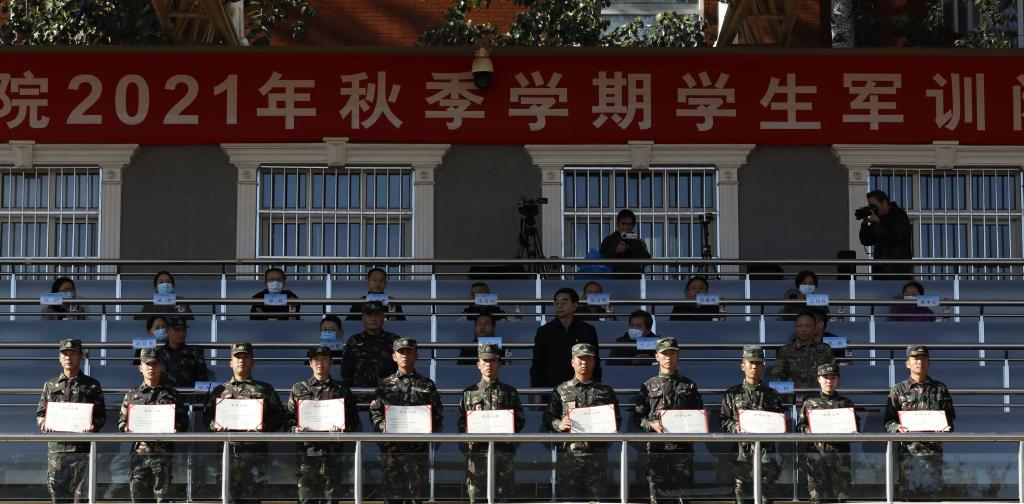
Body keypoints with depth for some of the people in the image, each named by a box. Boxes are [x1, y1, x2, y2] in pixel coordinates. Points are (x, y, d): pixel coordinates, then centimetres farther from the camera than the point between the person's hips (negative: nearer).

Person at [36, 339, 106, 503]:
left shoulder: (92, 385, 9)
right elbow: (40, 413, 16)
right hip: (56, 447, 2)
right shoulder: (50, 385, 15)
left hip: (82, 447, -2)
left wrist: (93, 425, -15)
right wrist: (43, 422, -7)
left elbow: (101, 415, 6)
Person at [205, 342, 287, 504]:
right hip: (229, 449, 1)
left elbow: (280, 416, 7)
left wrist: (265, 426, -11)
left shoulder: (265, 389, 12)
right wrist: (216, 425, -10)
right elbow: (207, 415, 10)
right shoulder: (220, 390, 16)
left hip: (256, 450, -1)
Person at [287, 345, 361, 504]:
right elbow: (290, 418, 10)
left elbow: (354, 421, 9)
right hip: (307, 450, 0)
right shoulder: (299, 389, 13)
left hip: (333, 451, 0)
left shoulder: (341, 390, 12)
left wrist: (343, 430, -11)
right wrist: (295, 429, -10)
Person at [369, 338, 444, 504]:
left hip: (418, 447, 0)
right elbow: (374, 412, 6)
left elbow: (438, 414, 7)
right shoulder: (385, 384, 10)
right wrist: (383, 426, -12)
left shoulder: (427, 385, 9)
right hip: (391, 447, 0)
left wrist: (430, 429, -10)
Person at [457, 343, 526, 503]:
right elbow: (461, 423, 9)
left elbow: (520, 420, 8)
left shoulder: (510, 392, 13)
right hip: (477, 452, 0)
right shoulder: (469, 392, 13)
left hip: (504, 452, 0)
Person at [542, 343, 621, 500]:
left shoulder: (606, 391, 13)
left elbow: (617, 420, 12)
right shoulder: (561, 390, 10)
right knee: (568, 497, -2)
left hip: (597, 455, 1)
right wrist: (559, 425, -13)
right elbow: (547, 419, 7)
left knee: (596, 497, 0)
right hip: (568, 456, -1)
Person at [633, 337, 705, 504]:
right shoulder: (649, 386, 8)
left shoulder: (689, 386, 11)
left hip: (683, 447, 1)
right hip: (657, 448, 0)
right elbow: (637, 417, 5)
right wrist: (652, 424, -13)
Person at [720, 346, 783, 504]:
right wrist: (736, 427, -13)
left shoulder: (772, 395, 13)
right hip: (740, 453, -1)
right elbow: (723, 421, 4)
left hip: (765, 451, 1)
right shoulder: (732, 394, 9)